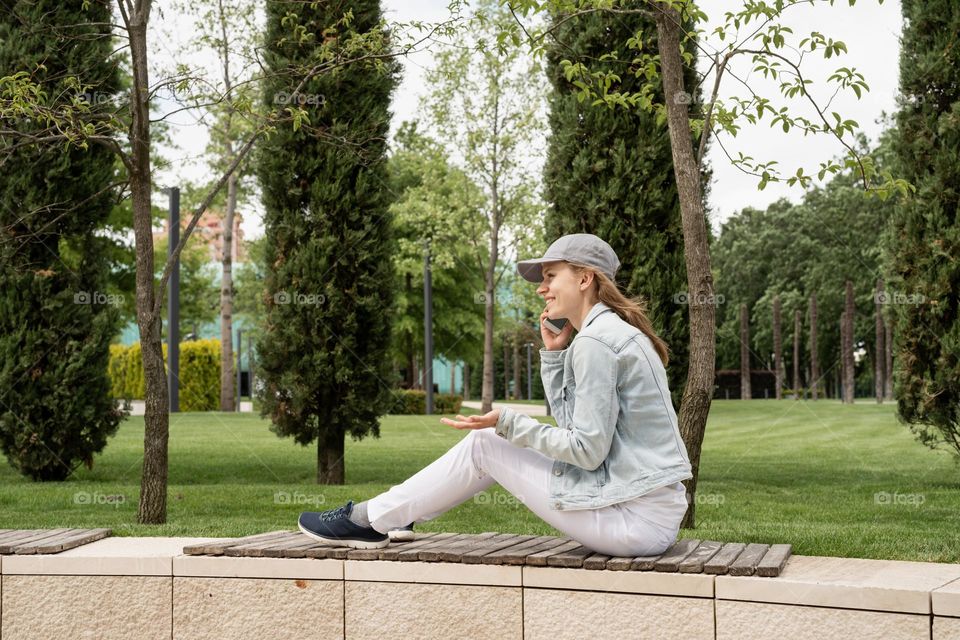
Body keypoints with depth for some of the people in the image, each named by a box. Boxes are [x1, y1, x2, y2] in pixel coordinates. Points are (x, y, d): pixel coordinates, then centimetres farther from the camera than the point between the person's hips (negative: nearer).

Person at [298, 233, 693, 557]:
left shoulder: (594, 341, -15)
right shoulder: (617, 331, 16)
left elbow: (587, 450, -18)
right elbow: (574, 424, 14)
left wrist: (507, 423, -11)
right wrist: (554, 354, 8)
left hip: (637, 520, -9)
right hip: (657, 513, 9)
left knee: (482, 445, 0)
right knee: (496, 439, 16)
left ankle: (370, 520, 12)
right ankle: (394, 513, 26)